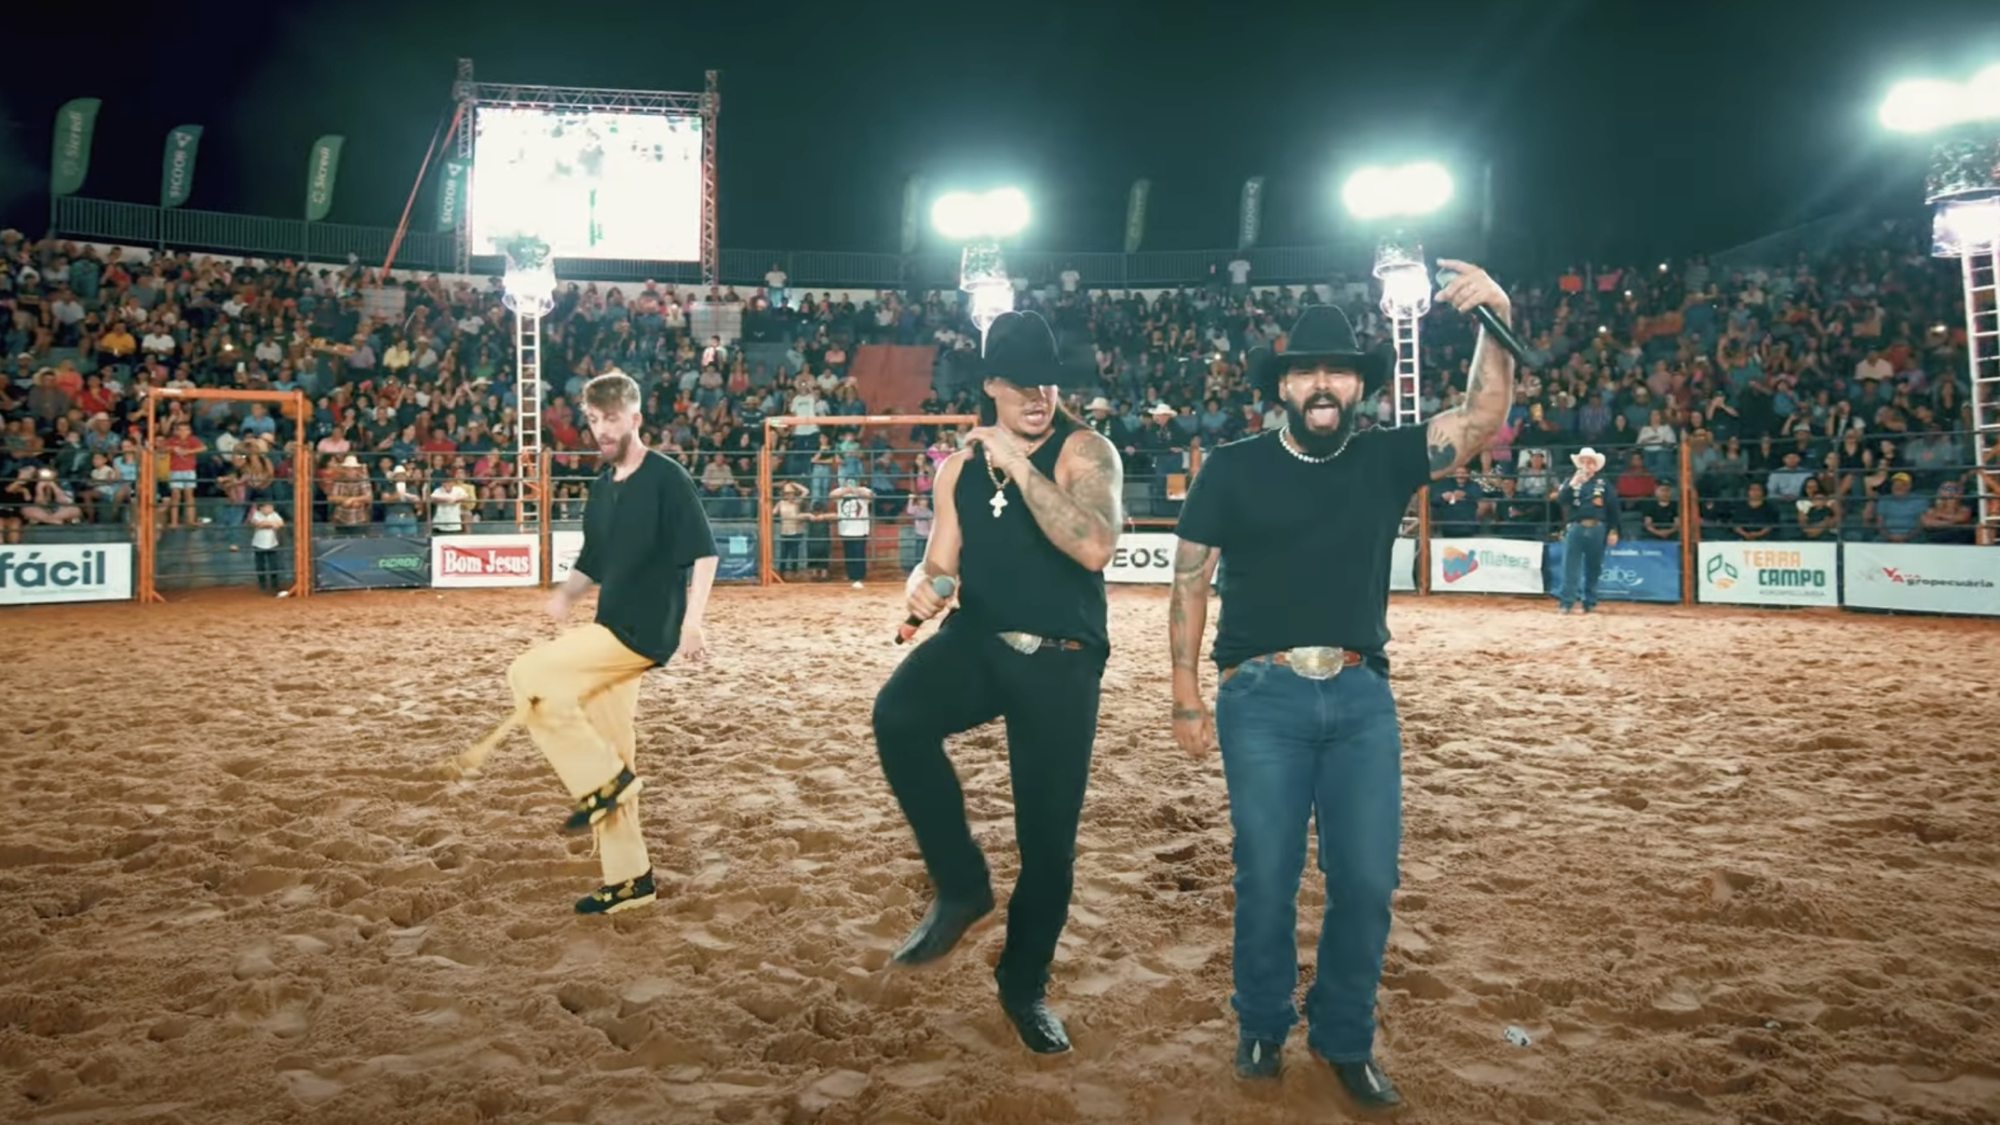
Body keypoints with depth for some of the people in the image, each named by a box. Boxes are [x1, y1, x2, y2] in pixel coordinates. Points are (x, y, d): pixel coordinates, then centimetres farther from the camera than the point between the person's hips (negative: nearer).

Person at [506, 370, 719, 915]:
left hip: (644, 633, -8)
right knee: (609, 761, 10)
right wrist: (567, 592, 0)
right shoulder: (601, 488, 15)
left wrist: (691, 621, -24)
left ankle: (602, 779, -6)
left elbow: (703, 551, -13)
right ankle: (628, 879, 20)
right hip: (612, 632, 8)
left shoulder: (666, 477, -8)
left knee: (528, 675, -18)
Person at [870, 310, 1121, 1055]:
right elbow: (942, 560, 13)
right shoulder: (959, 466, 8)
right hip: (976, 641, 3)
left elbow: (1094, 548, -23)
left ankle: (1025, 984, 30)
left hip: (1059, 662, -2)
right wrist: (921, 585, -11)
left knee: (1048, 835, 2)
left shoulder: (1086, 452, -6)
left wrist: (1019, 463, -23)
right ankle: (961, 886, -8)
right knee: (897, 714, -30)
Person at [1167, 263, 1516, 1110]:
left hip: (1363, 695, 3)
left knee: (1367, 879, 4)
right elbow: (1188, 584, 3)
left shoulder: (1385, 461, 7)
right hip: (1262, 695, -2)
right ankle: (1262, 1027, 27)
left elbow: (1484, 419, -3)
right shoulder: (1232, 469, 0)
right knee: (1267, 876, 4)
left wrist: (1495, 324, -18)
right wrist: (1187, 697, 0)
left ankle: (1346, 1039, 25)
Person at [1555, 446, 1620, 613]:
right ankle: (1566, 602, -5)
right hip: (1575, 529, 0)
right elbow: (1560, 500, -7)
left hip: (1597, 529, 0)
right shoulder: (1570, 482, 10)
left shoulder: (1604, 484, 7)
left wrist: (1613, 531, -1)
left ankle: (1590, 603, 17)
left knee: (1593, 568, 8)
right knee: (1570, 568, -5)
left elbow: (1613, 508, 5)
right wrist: (1572, 484, -20)